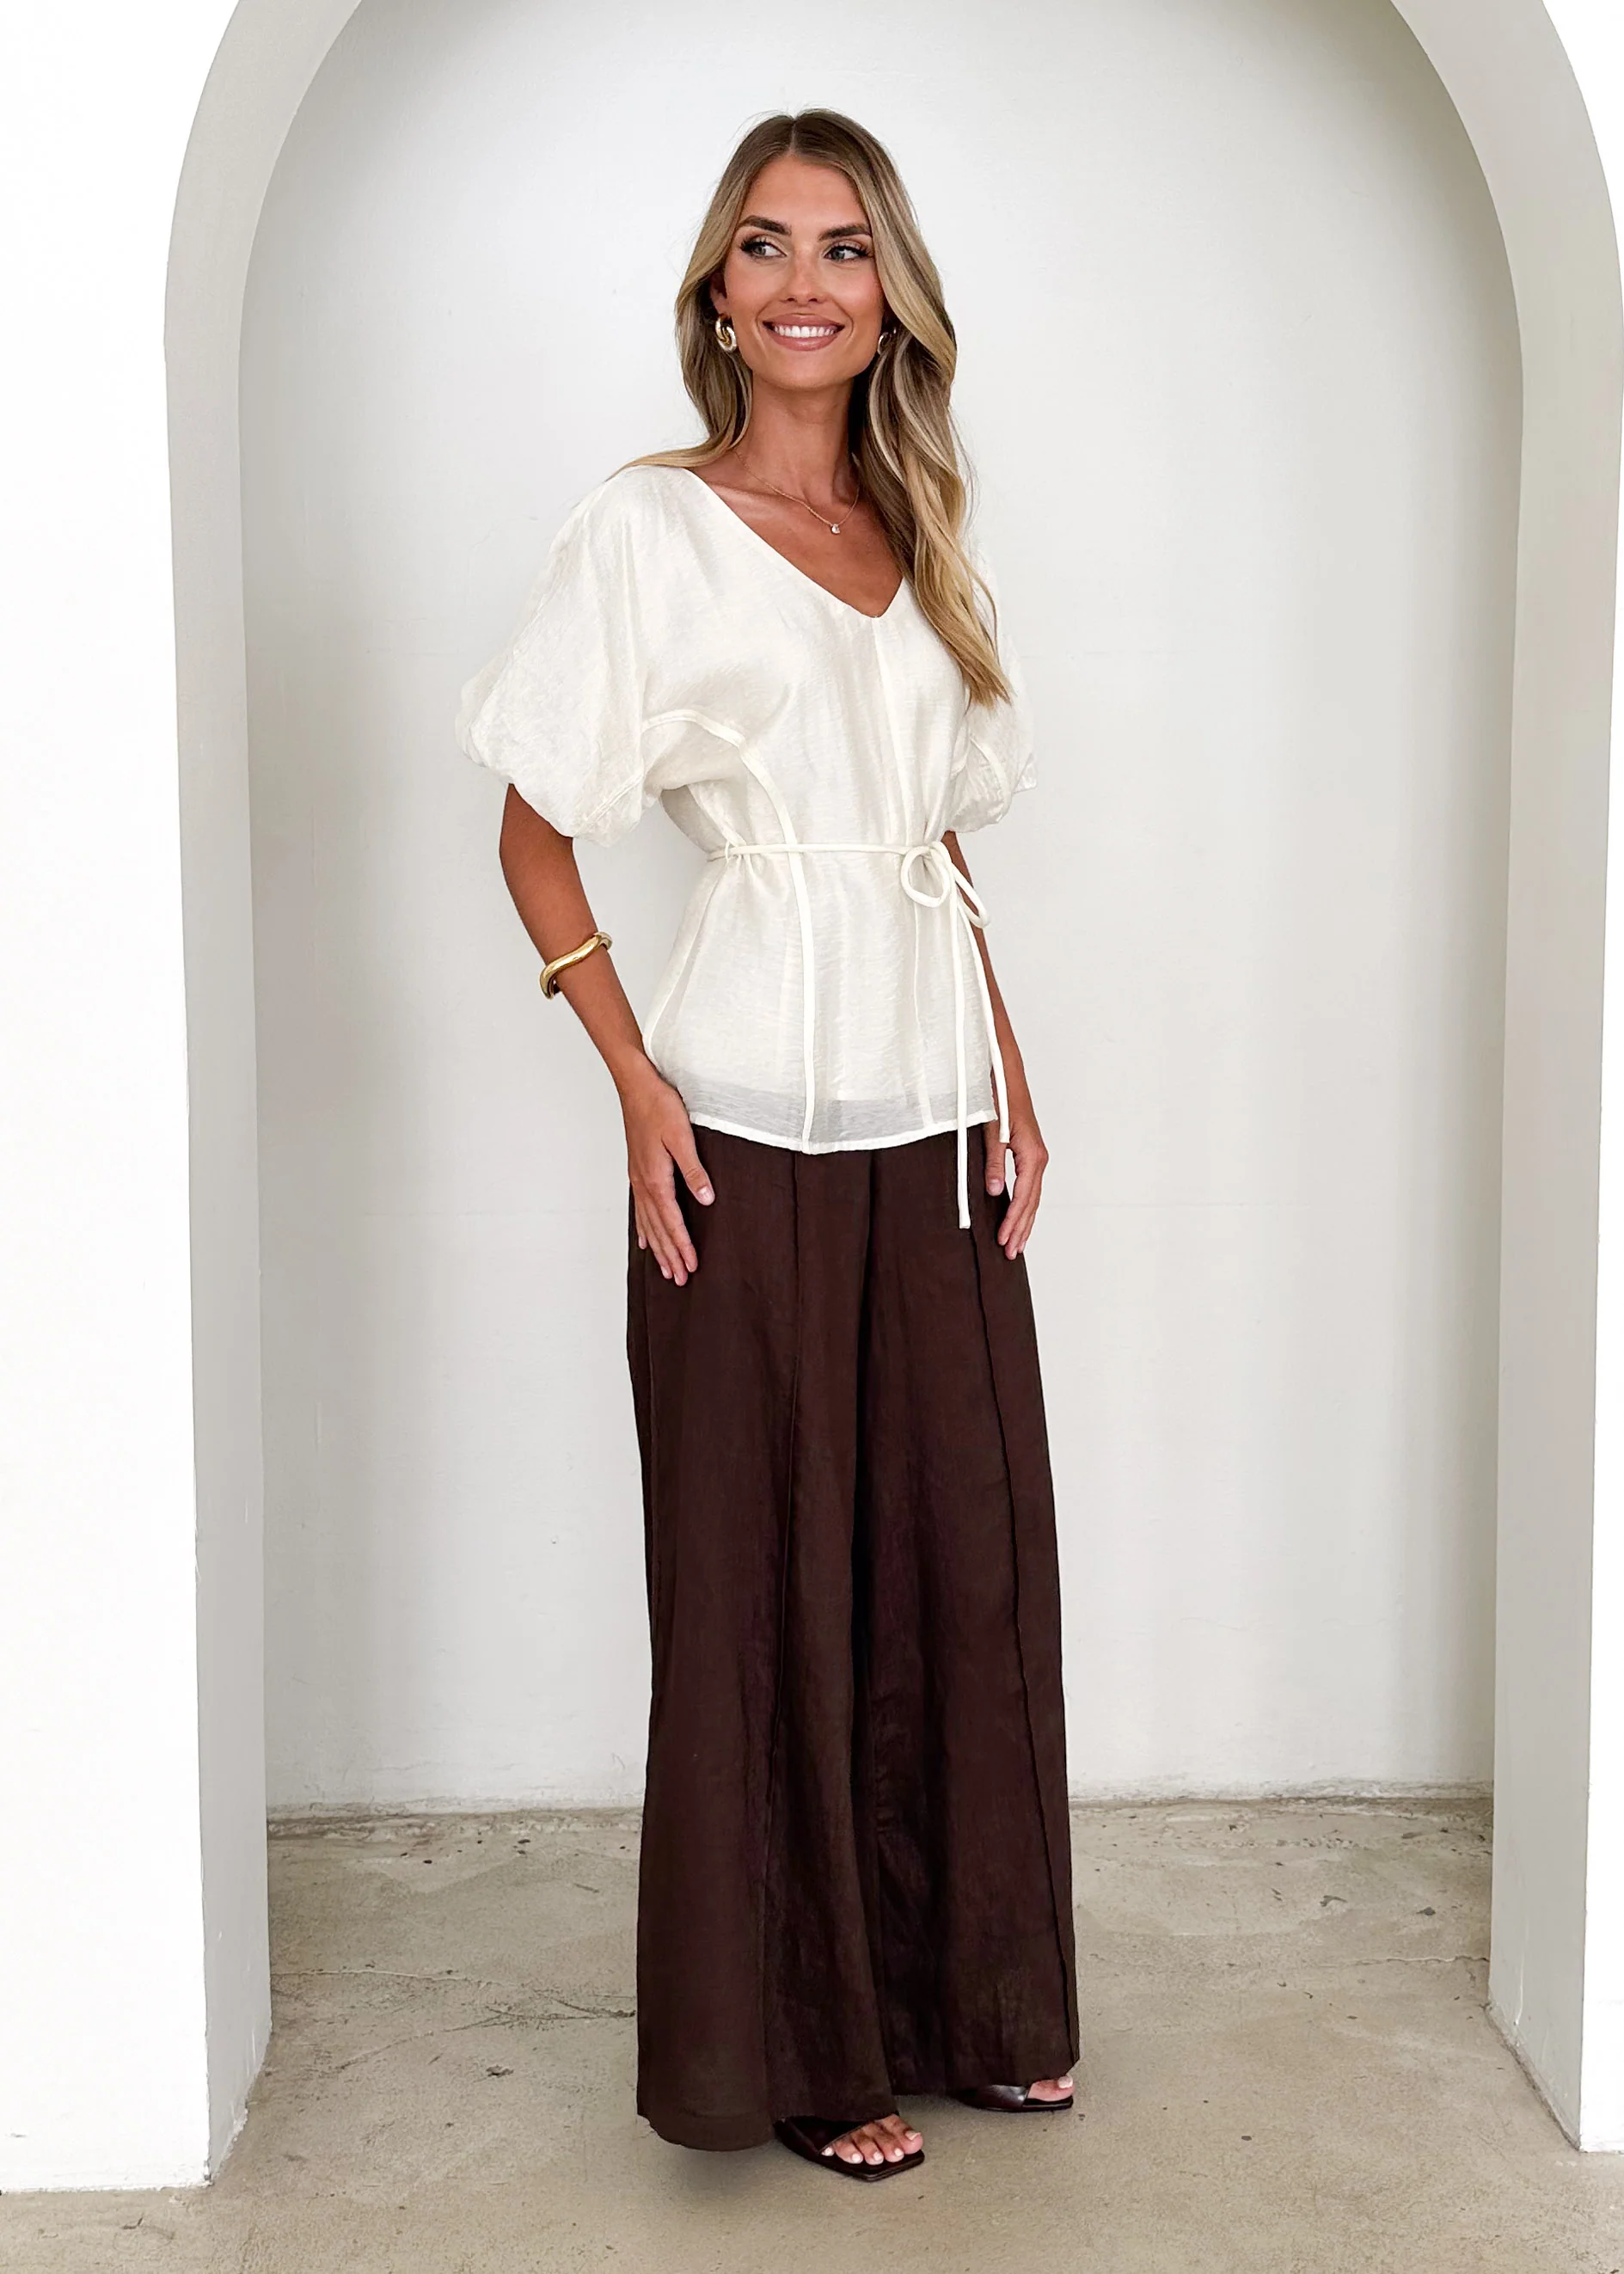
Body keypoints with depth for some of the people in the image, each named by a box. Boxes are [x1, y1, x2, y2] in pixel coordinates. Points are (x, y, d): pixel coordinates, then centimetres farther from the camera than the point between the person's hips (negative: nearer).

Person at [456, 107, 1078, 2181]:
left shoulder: (921, 544, 14)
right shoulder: (650, 529, -3)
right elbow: (535, 836, -2)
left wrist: (1012, 1076, 8)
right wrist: (637, 1084, -11)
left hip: (934, 1126, 6)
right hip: (756, 1133, -6)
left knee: (964, 1552, 11)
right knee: (774, 1577, 4)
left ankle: (962, 1995, 28)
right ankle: (798, 2040, 20)